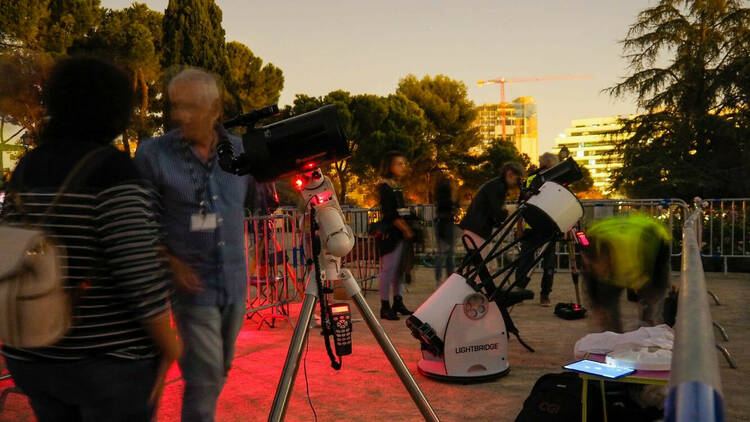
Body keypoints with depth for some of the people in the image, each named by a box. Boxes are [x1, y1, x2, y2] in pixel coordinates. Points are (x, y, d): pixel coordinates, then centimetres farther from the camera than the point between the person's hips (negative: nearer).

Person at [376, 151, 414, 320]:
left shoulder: (397, 186, 18)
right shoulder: (384, 186, -9)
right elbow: (390, 213, -16)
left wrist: (408, 228, 9)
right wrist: (405, 229, -15)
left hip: (401, 234, 9)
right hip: (390, 234, -9)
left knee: (399, 269, 12)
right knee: (388, 269, -5)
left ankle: (398, 303, 20)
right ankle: (385, 306, 0)